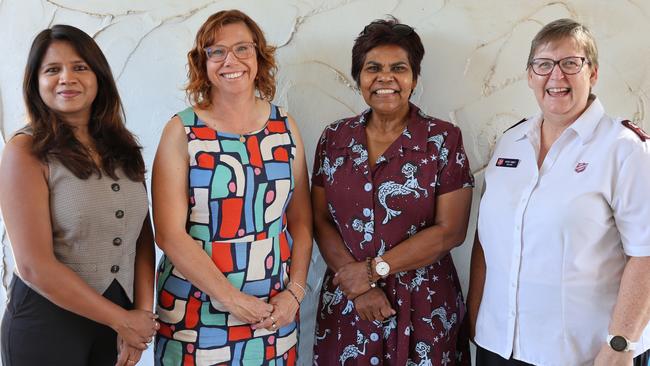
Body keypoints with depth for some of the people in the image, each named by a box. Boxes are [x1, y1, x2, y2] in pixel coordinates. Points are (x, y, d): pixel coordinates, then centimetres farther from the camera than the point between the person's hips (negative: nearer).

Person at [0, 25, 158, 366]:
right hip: (46, 323, -5)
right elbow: (35, 267, -18)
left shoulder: (122, 147, 4)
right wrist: (122, 320, -13)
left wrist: (142, 312, -8)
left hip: (121, 312, 5)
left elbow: (142, 236, 3)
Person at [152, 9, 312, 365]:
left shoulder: (284, 126, 3)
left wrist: (295, 292, -7)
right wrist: (232, 299, -14)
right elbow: (169, 234, -11)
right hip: (196, 312, -2)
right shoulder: (182, 131, -6)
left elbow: (300, 220, 5)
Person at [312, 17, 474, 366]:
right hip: (345, 308, 2)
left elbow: (450, 230, -10)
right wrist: (360, 287, -10)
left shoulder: (444, 139, -5)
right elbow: (320, 221, 1)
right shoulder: (334, 138, 3)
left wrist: (374, 269, -14)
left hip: (423, 309, -2)